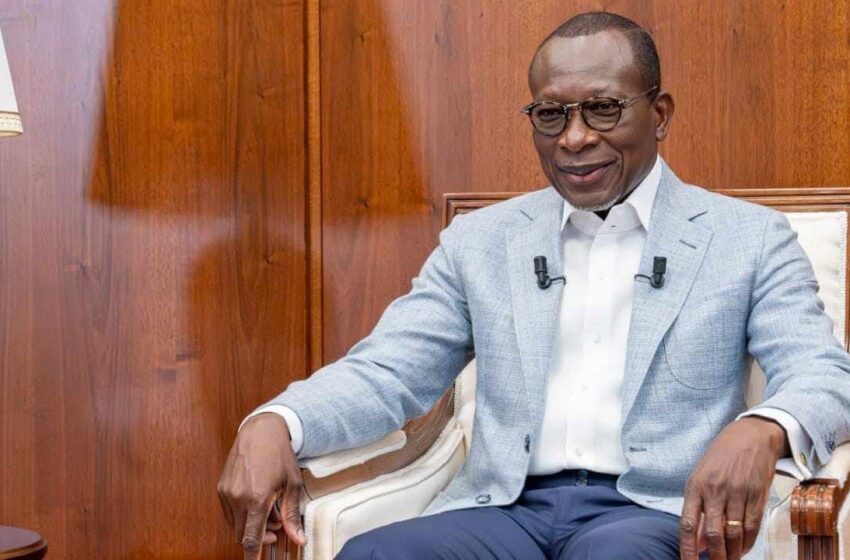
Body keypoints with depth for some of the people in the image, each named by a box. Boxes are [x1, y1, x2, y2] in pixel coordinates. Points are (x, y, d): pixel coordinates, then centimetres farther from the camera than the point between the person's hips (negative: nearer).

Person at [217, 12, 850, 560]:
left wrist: (760, 431, -29)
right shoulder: (481, 241, 16)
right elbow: (384, 372, 9)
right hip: (506, 508, 3)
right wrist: (274, 424, -14)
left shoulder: (749, 238, 9)